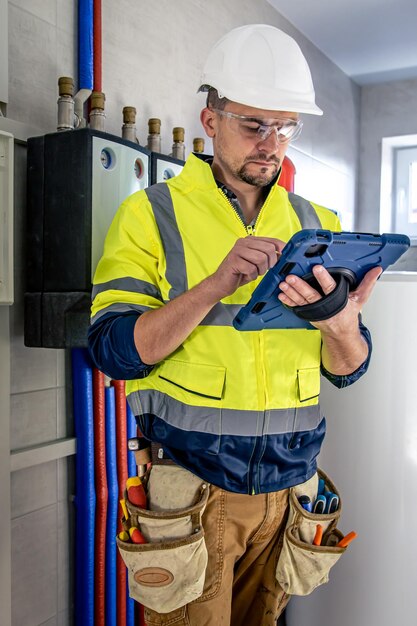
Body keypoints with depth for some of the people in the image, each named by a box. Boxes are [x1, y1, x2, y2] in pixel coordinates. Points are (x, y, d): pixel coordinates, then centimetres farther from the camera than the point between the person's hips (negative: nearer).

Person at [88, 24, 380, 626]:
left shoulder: (318, 224, 5)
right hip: (190, 485, -3)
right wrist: (217, 284, -27)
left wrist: (338, 325, -21)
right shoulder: (152, 214, -6)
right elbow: (113, 350, -14)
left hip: (287, 485, 4)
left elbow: (348, 370, 3)